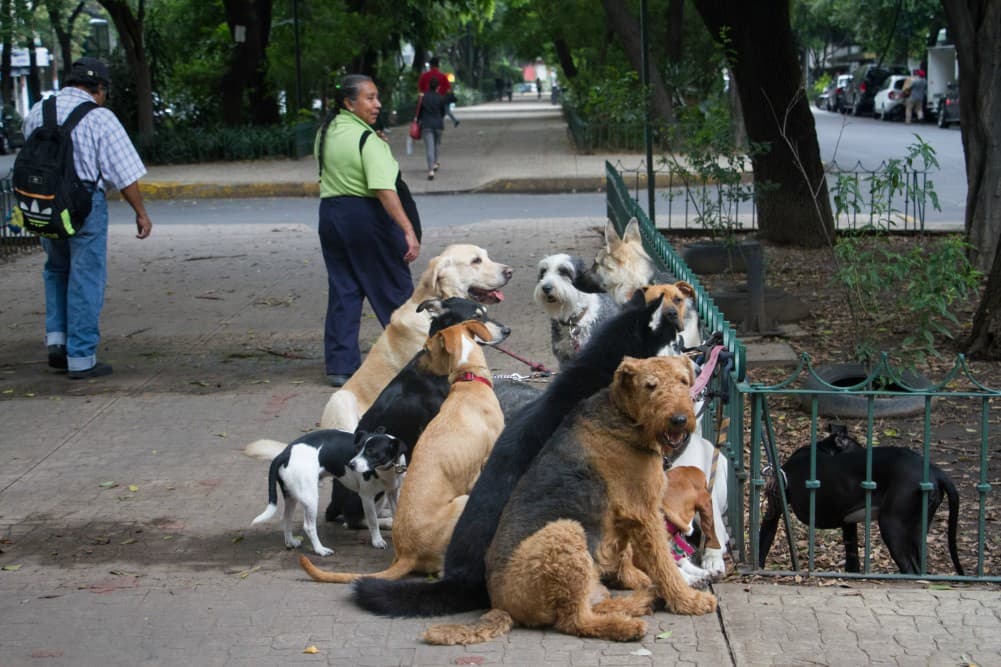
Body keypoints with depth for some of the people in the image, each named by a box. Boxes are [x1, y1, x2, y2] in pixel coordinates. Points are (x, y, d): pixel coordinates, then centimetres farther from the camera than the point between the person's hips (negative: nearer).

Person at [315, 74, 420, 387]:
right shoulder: (367, 140, -17)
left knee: (342, 290, 10)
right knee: (394, 288, 5)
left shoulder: (326, 132, 8)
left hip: (330, 213, 7)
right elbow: (384, 190, -26)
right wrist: (409, 231, -30)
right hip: (367, 215, -7)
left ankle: (340, 365, 8)